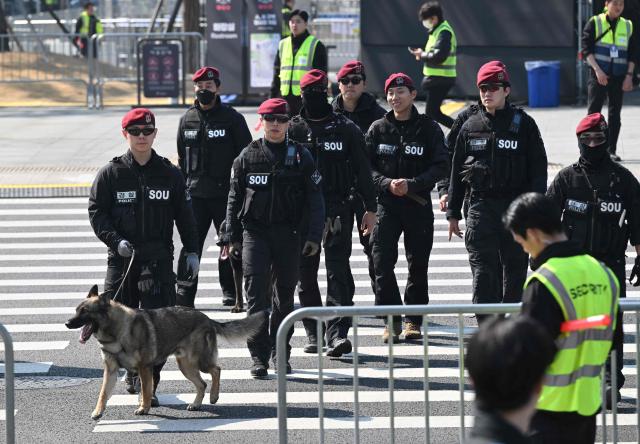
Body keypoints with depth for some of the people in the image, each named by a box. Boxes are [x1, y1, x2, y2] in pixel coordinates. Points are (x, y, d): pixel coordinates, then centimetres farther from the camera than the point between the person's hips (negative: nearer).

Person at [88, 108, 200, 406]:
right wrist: (116, 240, -12)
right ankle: (132, 371, 31)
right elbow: (96, 213, 2)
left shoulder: (169, 174, 7)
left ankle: (148, 383, -11)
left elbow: (184, 215, 12)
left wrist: (191, 251, 6)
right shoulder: (110, 174, 3)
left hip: (158, 258, 0)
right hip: (121, 258, 1)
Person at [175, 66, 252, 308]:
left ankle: (230, 292, 18)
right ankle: (184, 293, -2)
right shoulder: (187, 119, 10)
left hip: (225, 192, -2)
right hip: (195, 193, 2)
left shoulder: (232, 118, -2)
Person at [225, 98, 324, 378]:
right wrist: (233, 237, 5)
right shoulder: (248, 156, 4)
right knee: (256, 295, -9)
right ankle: (259, 357, -8)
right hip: (255, 232, -1)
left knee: (285, 297, 9)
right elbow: (235, 198, 9)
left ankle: (280, 353, 22)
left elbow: (314, 199, 3)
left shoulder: (300, 156, 3)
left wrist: (313, 236, -5)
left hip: (288, 235, 1)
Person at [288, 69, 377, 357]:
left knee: (338, 271, -11)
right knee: (306, 274, 7)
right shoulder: (292, 130, 7)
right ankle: (313, 334, 17)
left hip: (337, 210, -2)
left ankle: (338, 333, -18)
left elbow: (362, 171, 6)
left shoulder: (346, 129, 4)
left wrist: (370, 208, 1)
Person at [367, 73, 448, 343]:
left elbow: (440, 167, -2)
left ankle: (414, 320, 16)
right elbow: (366, 166, 5)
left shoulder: (429, 129, 2)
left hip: (419, 205, 0)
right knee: (382, 263, -9)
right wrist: (386, 184, -13)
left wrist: (412, 184, -15)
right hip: (386, 204, 1)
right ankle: (392, 320, -2)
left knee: (418, 265, 5)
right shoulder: (378, 129, 6)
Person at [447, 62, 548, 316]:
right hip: (480, 207, 1)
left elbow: (538, 168, 0)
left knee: (515, 267, 8)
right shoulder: (470, 127, 9)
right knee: (483, 270, -7)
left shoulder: (524, 124, 1)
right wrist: (453, 213, 11)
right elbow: (457, 171, 13)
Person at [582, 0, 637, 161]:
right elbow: (586, 49, -7)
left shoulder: (627, 26, 10)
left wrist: (629, 75, 0)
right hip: (599, 75, -3)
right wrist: (597, 70, -16)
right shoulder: (595, 23, -1)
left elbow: (633, 53, 11)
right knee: (594, 112, -6)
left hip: (618, 76, 3)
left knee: (615, 113, 4)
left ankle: (611, 150, 9)